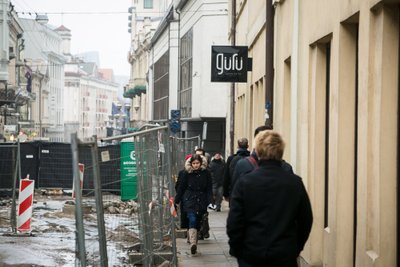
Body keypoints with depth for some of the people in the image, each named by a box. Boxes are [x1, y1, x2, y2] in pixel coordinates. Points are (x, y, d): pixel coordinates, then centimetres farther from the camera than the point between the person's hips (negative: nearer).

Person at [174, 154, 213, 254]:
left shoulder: (206, 173, 1)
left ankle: (194, 241, 20)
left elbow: (209, 189, 3)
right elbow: (181, 187, 7)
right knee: (192, 220, -18)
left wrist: (209, 201, -8)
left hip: (201, 201, 2)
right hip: (190, 201, -2)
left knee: (197, 222, 8)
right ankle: (193, 243, -30)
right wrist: (177, 200, 9)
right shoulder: (187, 173, 0)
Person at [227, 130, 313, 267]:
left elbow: (234, 222, -8)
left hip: (251, 255, -1)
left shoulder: (244, 182, -9)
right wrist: (296, 248, 15)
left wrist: (235, 249, 5)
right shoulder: (295, 183, -4)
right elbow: (306, 220, 3)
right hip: (285, 255, 1)